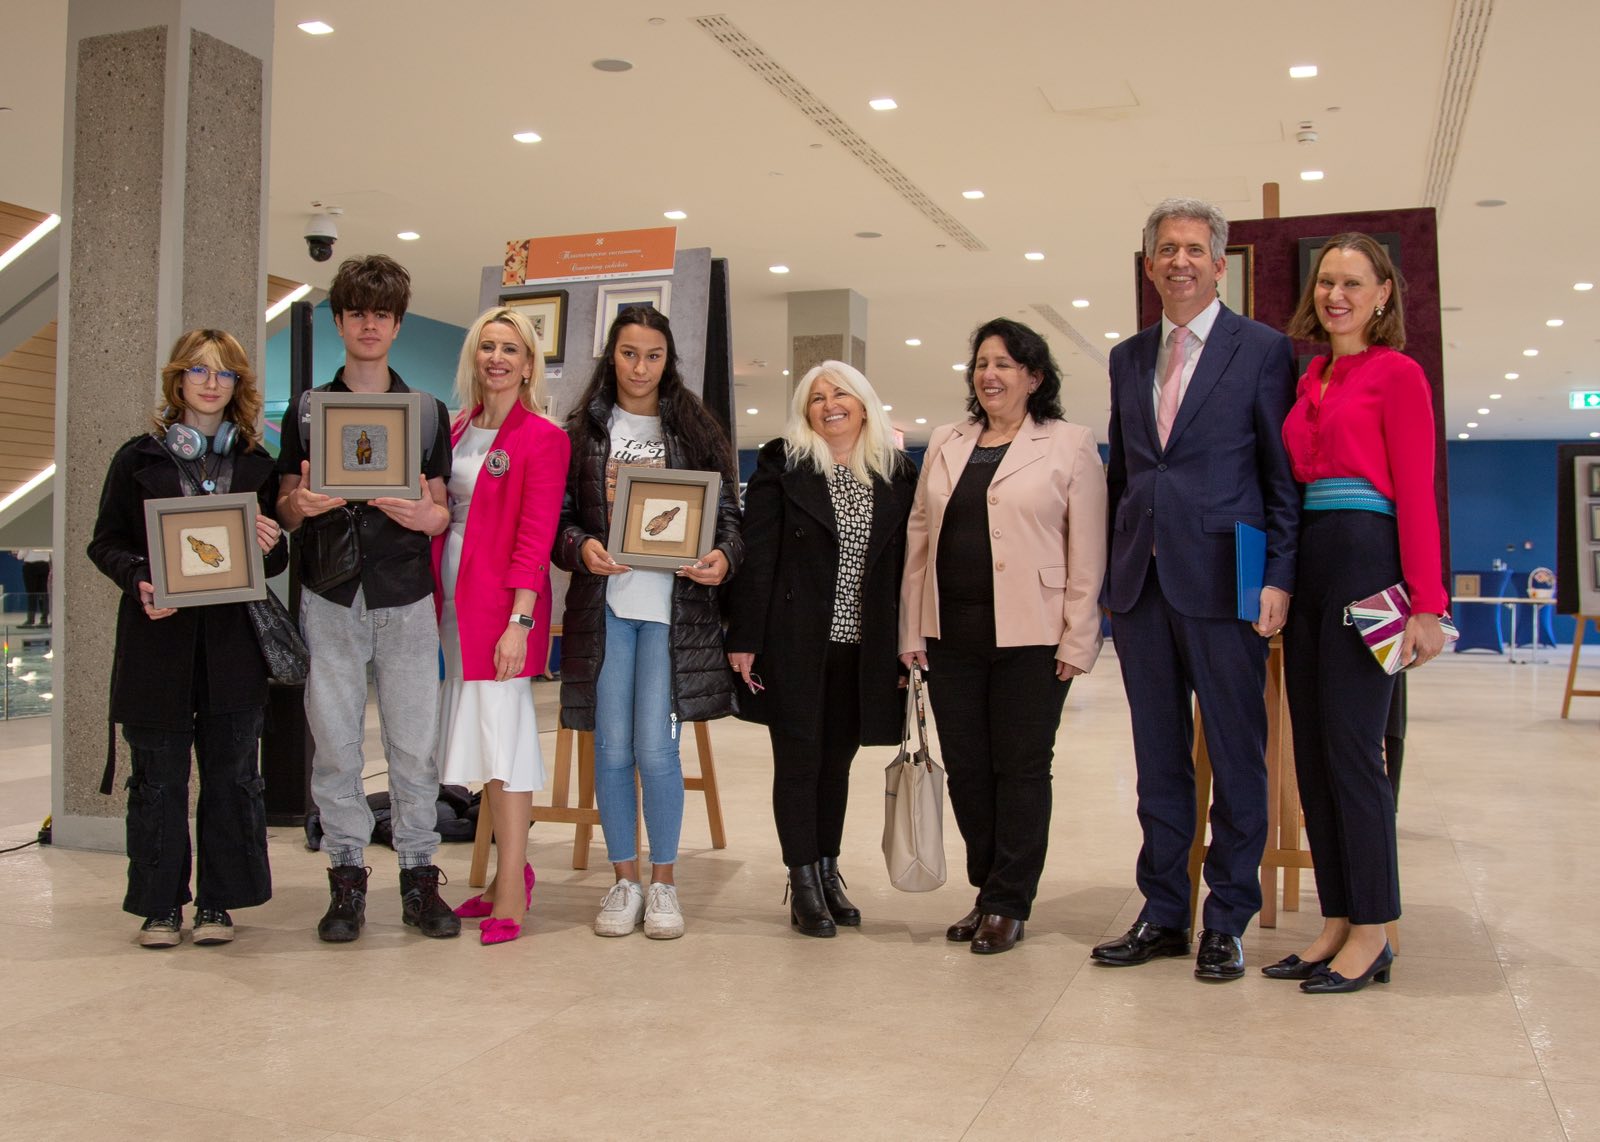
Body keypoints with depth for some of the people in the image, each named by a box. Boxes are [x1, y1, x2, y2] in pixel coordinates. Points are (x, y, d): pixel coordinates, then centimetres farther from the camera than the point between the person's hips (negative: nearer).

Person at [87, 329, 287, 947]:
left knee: (231, 775, 5)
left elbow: (276, 559, 14)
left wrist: (271, 544, -10)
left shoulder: (257, 464, 10)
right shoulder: (139, 457, 5)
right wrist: (139, 582, -15)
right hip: (158, 638, -1)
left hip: (233, 641, 2)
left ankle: (217, 902, 17)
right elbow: (107, 542, 4)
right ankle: (159, 905, 16)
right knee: (158, 777, 4)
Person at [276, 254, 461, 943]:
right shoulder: (307, 410, 11)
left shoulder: (428, 411, 11)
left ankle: (419, 879, 9)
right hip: (330, 596, 1)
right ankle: (347, 879, 12)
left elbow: (441, 513, 8)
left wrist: (422, 513, -15)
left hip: (405, 597, 0)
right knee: (334, 743, 1)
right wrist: (300, 505, -14)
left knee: (414, 743, -2)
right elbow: (287, 506, 10)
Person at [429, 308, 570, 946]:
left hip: (502, 605, -7)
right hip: (452, 600, 7)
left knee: (503, 730, -6)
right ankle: (511, 871, 22)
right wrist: (434, 598, 6)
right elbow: (438, 514, 15)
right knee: (480, 732, 10)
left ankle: (510, 894, 0)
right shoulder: (458, 429, 14)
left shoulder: (543, 439, -6)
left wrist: (520, 620, -18)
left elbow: (535, 535, -12)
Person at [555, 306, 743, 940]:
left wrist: (723, 557, -14)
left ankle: (663, 881, 12)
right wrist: (581, 547, -14)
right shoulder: (582, 430, 9)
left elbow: (729, 514, 7)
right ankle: (624, 881, 19)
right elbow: (556, 516, 7)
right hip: (603, 606, 2)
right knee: (612, 749, 5)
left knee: (656, 748, -5)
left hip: (672, 608, -1)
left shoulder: (696, 430, 7)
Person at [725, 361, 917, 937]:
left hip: (862, 648, 3)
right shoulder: (781, 463, -1)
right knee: (798, 761, 2)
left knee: (836, 761, 13)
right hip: (795, 645, -3)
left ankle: (828, 872, 26)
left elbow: (905, 564, 7)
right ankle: (804, 884, 12)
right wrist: (745, 639, -10)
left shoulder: (897, 474, 7)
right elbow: (757, 555, -5)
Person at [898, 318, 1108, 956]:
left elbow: (1087, 551, -4)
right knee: (965, 768, 9)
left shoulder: (1070, 446, 0)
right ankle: (988, 890, 24)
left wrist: (1076, 641, -9)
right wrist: (911, 631, 7)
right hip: (952, 634, 5)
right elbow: (919, 539, 13)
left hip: (1030, 636, -4)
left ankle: (1008, 905, 15)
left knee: (1020, 769, 3)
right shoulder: (946, 445, 13)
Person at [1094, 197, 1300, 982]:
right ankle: (1162, 914, 21)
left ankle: (1227, 922, 15)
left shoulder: (1262, 349, 1)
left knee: (1236, 759, 4)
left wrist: (1279, 578, -11)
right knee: (1158, 760, 11)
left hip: (1222, 581, -4)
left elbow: (1284, 475, -3)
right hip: (1141, 584, 5)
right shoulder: (1128, 358, 15)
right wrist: (1112, 575, 11)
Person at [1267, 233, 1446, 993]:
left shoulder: (1396, 374, -2)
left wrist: (1425, 604, -13)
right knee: (1311, 752, 8)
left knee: (1351, 749, -5)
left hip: (1365, 560, -7)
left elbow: (1417, 493, -8)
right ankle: (1338, 923, 17)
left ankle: (1373, 933, 7)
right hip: (1305, 565, 7)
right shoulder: (1309, 381, 17)